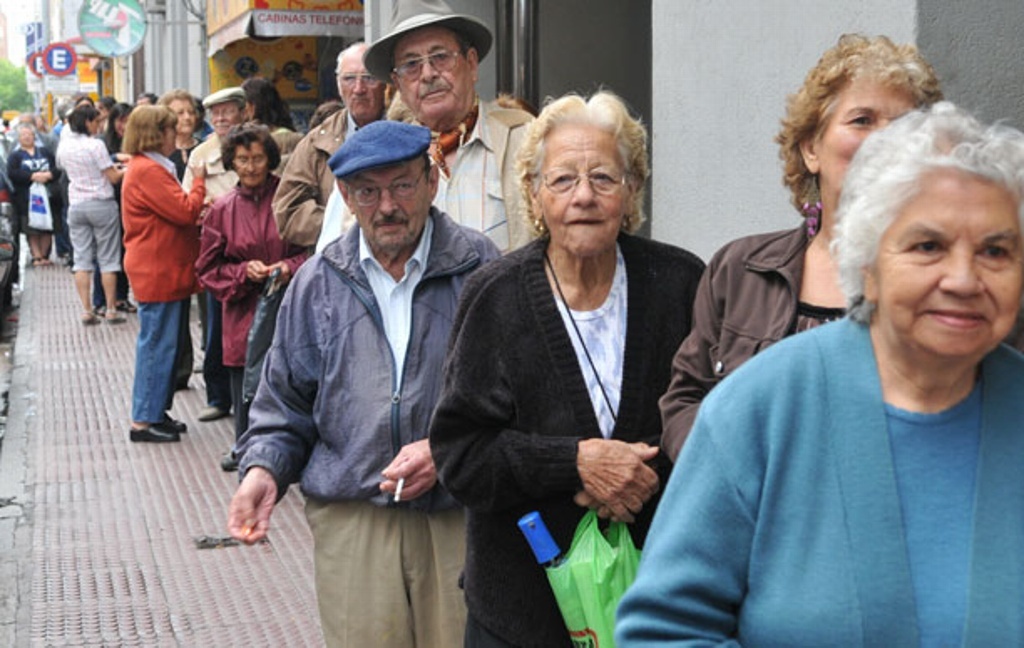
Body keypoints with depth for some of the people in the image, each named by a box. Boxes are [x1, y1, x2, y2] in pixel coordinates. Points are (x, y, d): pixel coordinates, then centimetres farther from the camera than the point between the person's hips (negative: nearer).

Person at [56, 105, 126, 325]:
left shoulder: (64, 146, 4)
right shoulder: (96, 145, -15)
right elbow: (113, 178, -12)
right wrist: (125, 170, 9)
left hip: (76, 206, 5)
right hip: (102, 205, -5)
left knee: (81, 259, 6)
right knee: (107, 259, 3)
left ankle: (86, 310, 2)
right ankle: (111, 310, 6)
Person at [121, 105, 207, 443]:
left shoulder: (151, 168, 17)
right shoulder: (148, 171, -18)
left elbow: (175, 213, 22)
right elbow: (185, 212, -21)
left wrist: (198, 213, 6)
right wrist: (199, 182, -6)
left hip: (165, 272, 11)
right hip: (158, 273, -11)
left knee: (165, 345, 15)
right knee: (158, 344, -6)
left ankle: (156, 412, 22)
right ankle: (144, 421, -1)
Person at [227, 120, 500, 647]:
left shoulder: (480, 270, 2)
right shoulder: (317, 283, 11)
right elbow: (285, 401, 19)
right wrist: (263, 467, 1)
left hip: (460, 520, -2)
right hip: (350, 520, 2)